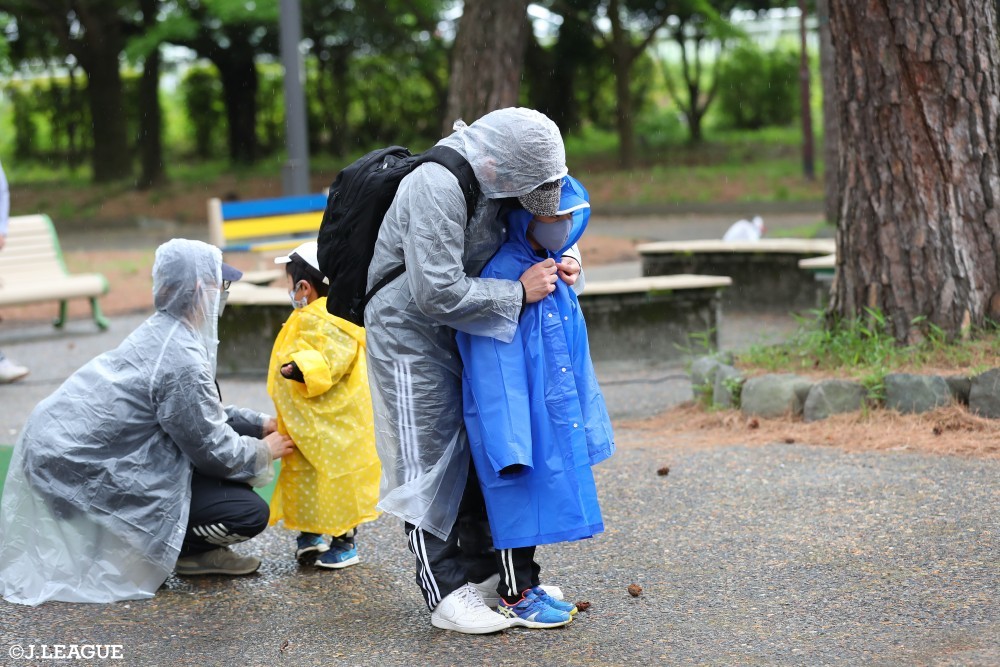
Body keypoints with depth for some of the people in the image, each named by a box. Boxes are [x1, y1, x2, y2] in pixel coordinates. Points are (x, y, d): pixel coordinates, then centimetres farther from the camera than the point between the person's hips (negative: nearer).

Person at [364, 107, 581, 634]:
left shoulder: (491, 182, -3)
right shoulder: (437, 188, -29)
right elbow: (438, 293, -32)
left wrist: (555, 263, -7)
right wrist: (519, 291, -23)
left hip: (455, 333, 9)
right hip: (407, 332, -9)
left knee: (475, 447, 14)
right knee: (426, 458, -4)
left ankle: (482, 563, 28)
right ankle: (445, 594, 0)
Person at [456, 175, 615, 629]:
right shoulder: (503, 274, -19)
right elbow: (495, 368, -21)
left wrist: (585, 418, 16)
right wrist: (510, 437, -25)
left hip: (555, 416, 8)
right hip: (522, 414, -8)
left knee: (540, 496, 15)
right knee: (518, 496, 2)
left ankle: (527, 585, 28)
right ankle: (515, 597, 14)